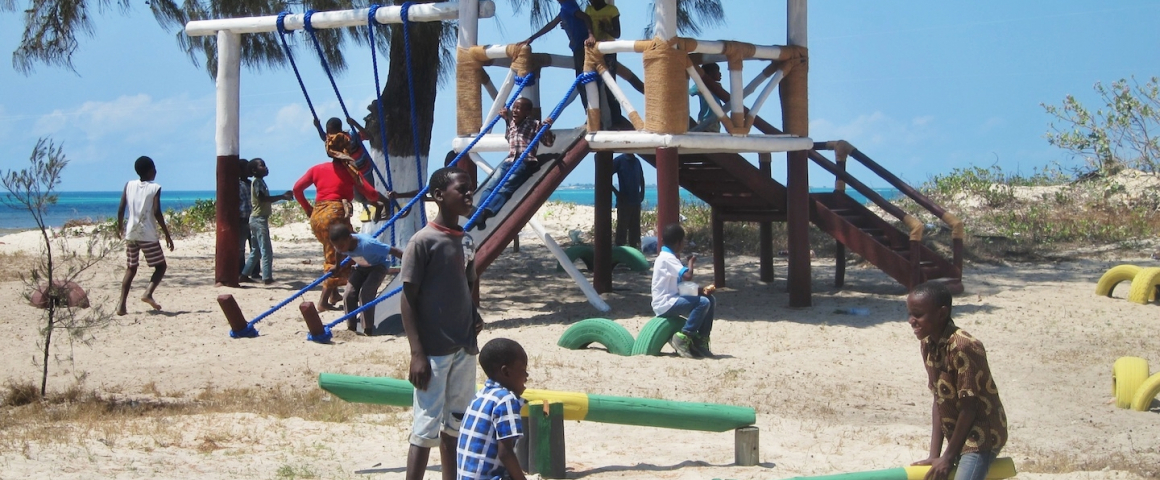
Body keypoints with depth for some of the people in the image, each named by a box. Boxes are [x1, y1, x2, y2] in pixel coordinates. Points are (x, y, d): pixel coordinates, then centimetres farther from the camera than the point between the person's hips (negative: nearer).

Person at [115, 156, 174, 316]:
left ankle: (122, 304, 1)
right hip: (148, 235, -4)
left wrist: (120, 227, 20)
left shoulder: (129, 185, 6)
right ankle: (148, 293, -15)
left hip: (131, 234, 4)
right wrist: (167, 235, -10)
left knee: (131, 269, 13)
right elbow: (157, 212, -14)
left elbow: (121, 209, 4)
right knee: (160, 266, 9)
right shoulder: (155, 188, -5)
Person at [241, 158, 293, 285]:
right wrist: (282, 197, -25)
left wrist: (283, 197, 12)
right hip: (259, 219, -10)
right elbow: (264, 198, -24)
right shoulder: (257, 182, -12)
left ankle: (245, 274, 18)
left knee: (256, 251, 16)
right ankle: (267, 277, -11)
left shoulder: (260, 182, 18)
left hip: (256, 219, 10)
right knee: (266, 250, -10)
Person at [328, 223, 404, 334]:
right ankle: (351, 328, 4)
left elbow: (393, 251, -39)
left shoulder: (366, 244, -40)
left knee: (365, 293, -24)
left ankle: (368, 330, -17)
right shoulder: (341, 244, -21)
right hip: (361, 266, 6)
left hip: (379, 265, -6)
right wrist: (337, 267, 19)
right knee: (349, 295, -10)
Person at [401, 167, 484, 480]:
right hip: (433, 352, -7)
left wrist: (475, 316, 1)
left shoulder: (466, 240, 9)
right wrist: (417, 354, -17)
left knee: (455, 425, 14)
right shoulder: (423, 241, -12)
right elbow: (408, 299, -12)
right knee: (426, 429, -6)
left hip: (464, 348, 7)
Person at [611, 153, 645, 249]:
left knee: (635, 229, 10)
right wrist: (616, 191, -14)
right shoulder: (619, 160, -6)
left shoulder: (637, 161, 11)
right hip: (624, 202, -6)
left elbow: (641, 178, 24)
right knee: (622, 227, -4)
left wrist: (642, 193, 12)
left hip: (636, 202, 6)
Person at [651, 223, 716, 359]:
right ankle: (683, 337, -18)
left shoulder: (669, 257, 18)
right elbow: (687, 276, -27)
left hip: (672, 300, 10)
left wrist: (701, 290, 1)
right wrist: (691, 262, -7)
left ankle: (701, 340, 5)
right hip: (665, 304, -10)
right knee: (703, 302, -24)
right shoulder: (667, 258, -15)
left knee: (711, 300, 7)